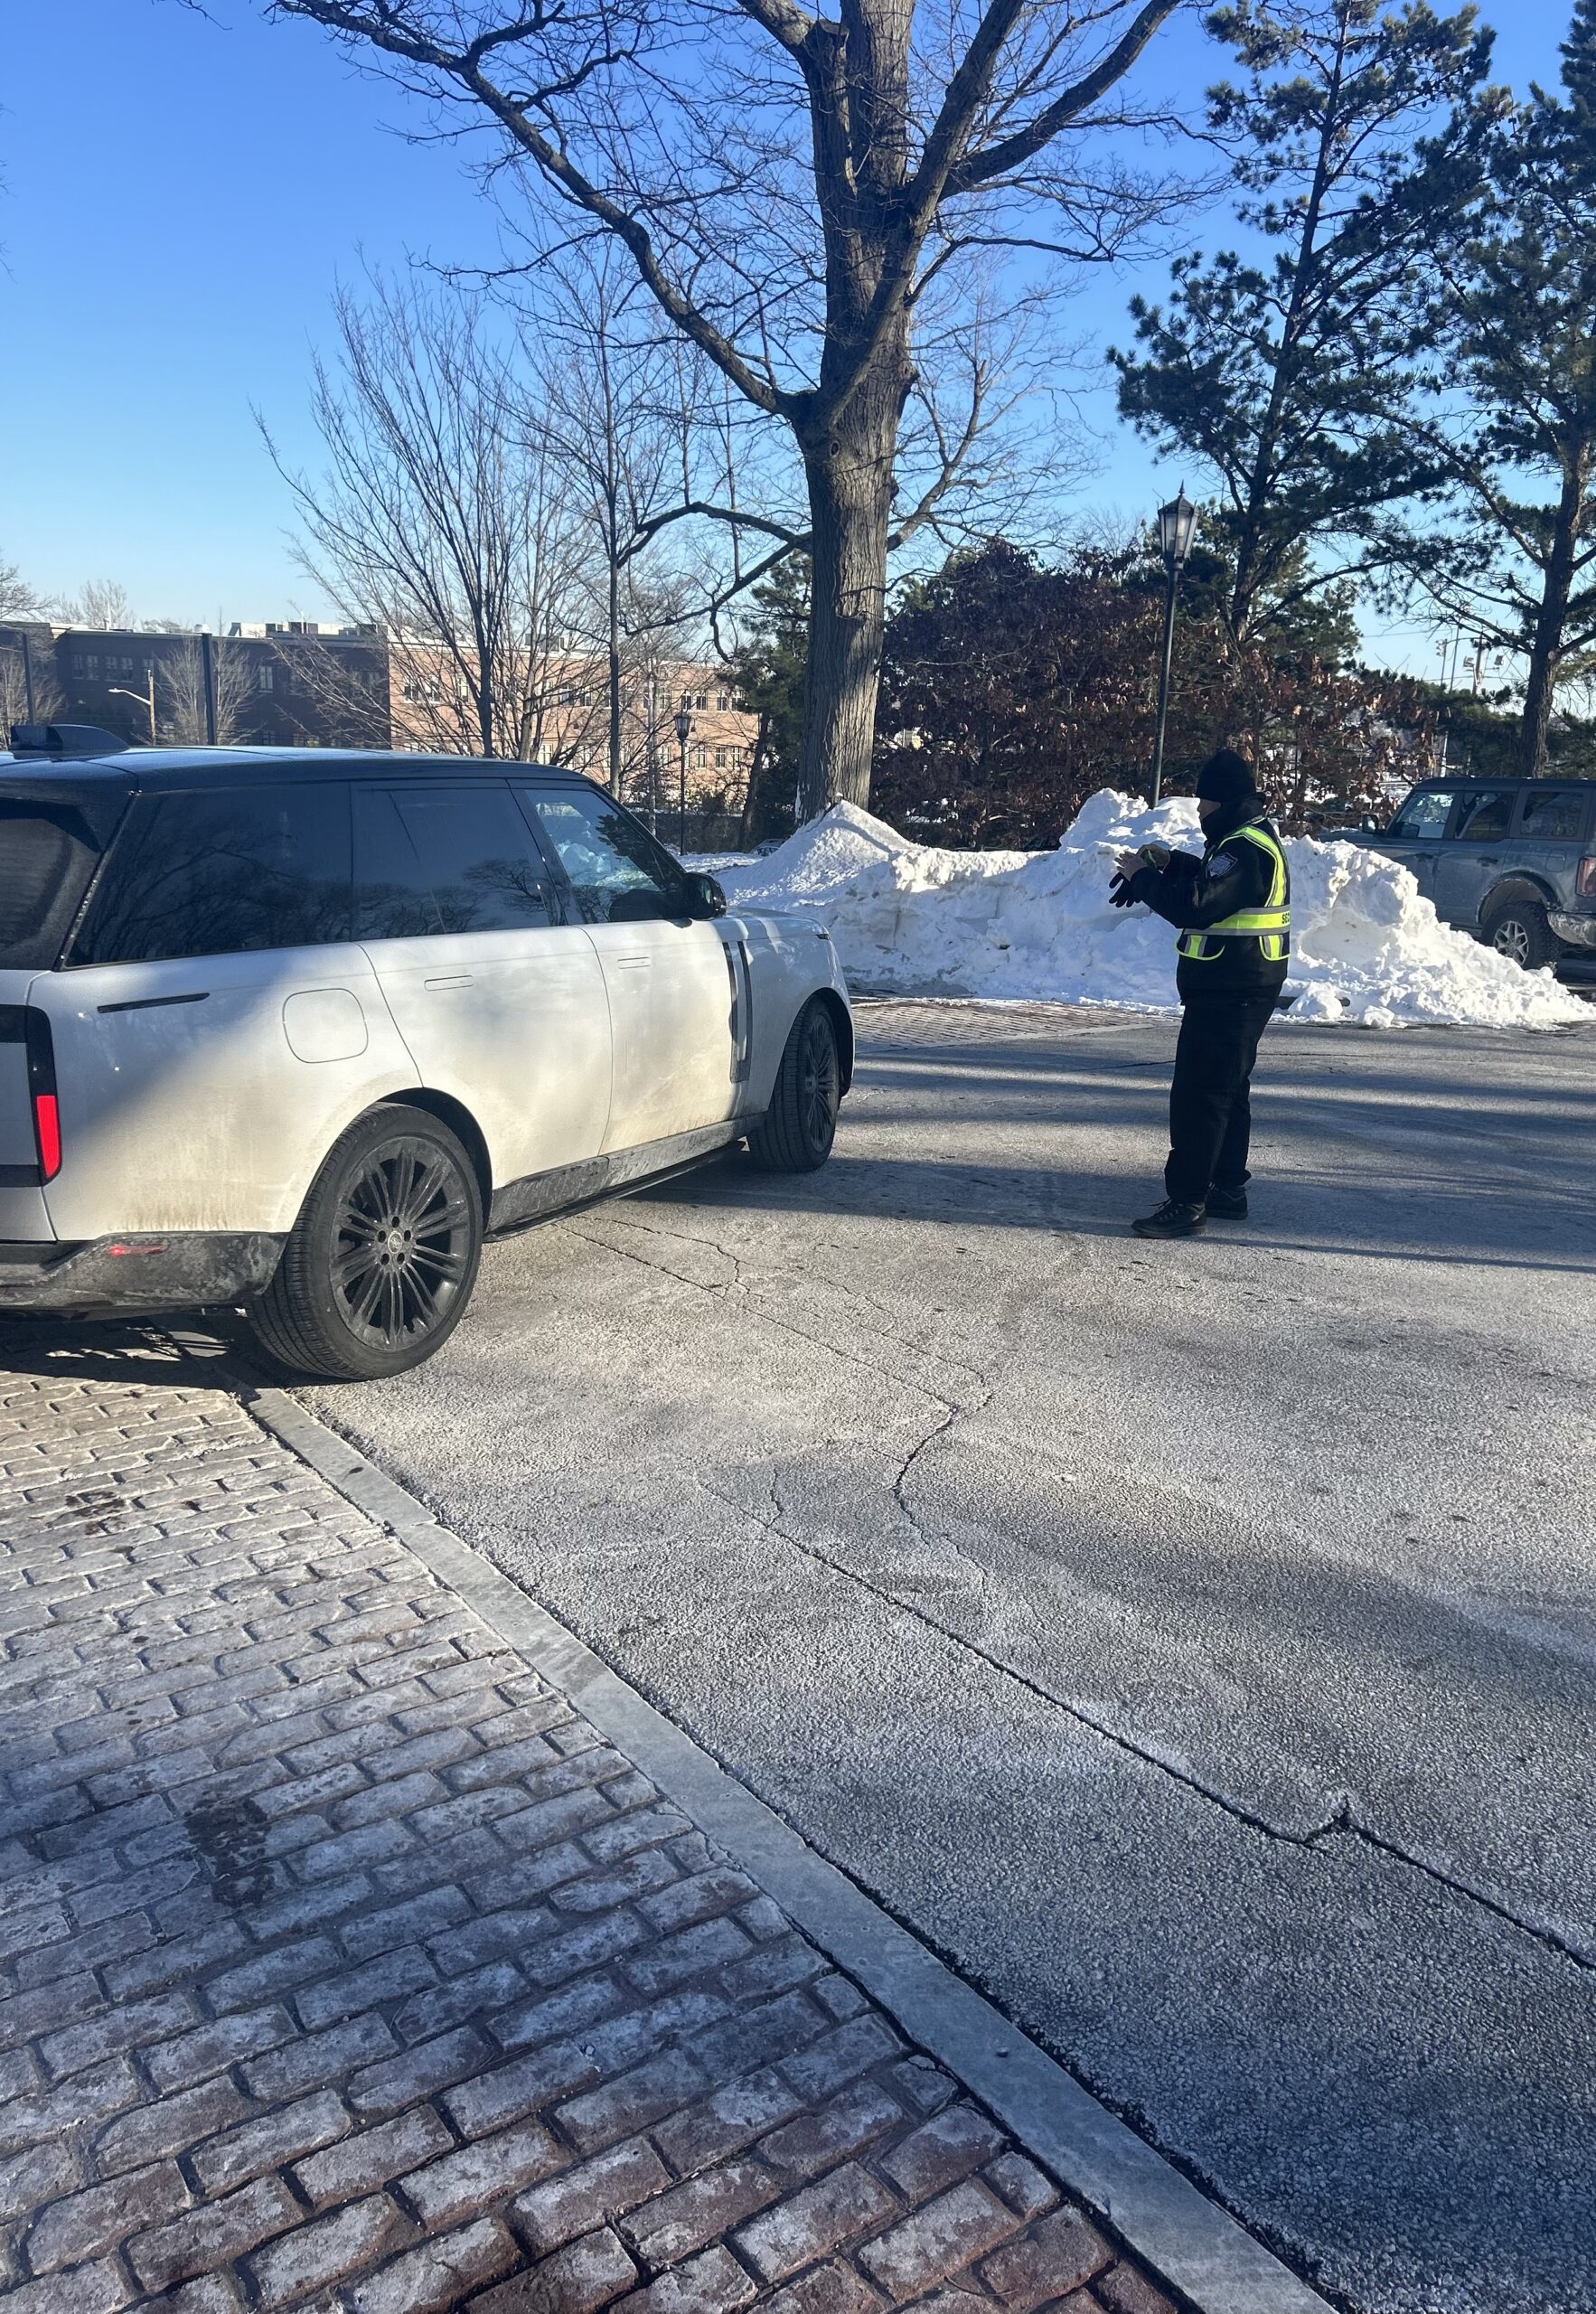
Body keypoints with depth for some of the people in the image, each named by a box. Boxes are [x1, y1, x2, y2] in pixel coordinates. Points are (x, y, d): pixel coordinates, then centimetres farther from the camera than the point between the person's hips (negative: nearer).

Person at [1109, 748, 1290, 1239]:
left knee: (1199, 1093, -9)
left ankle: (1187, 1202, -7)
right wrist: (1171, 862, 12)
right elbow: (1215, 881, 28)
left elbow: (1193, 906, -28)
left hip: (1229, 992, -11)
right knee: (1226, 1090, 18)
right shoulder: (1247, 838, 14)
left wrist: (1143, 876, -14)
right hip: (1235, 988, 11)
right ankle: (1227, 1190, 28)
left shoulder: (1247, 849, -20)